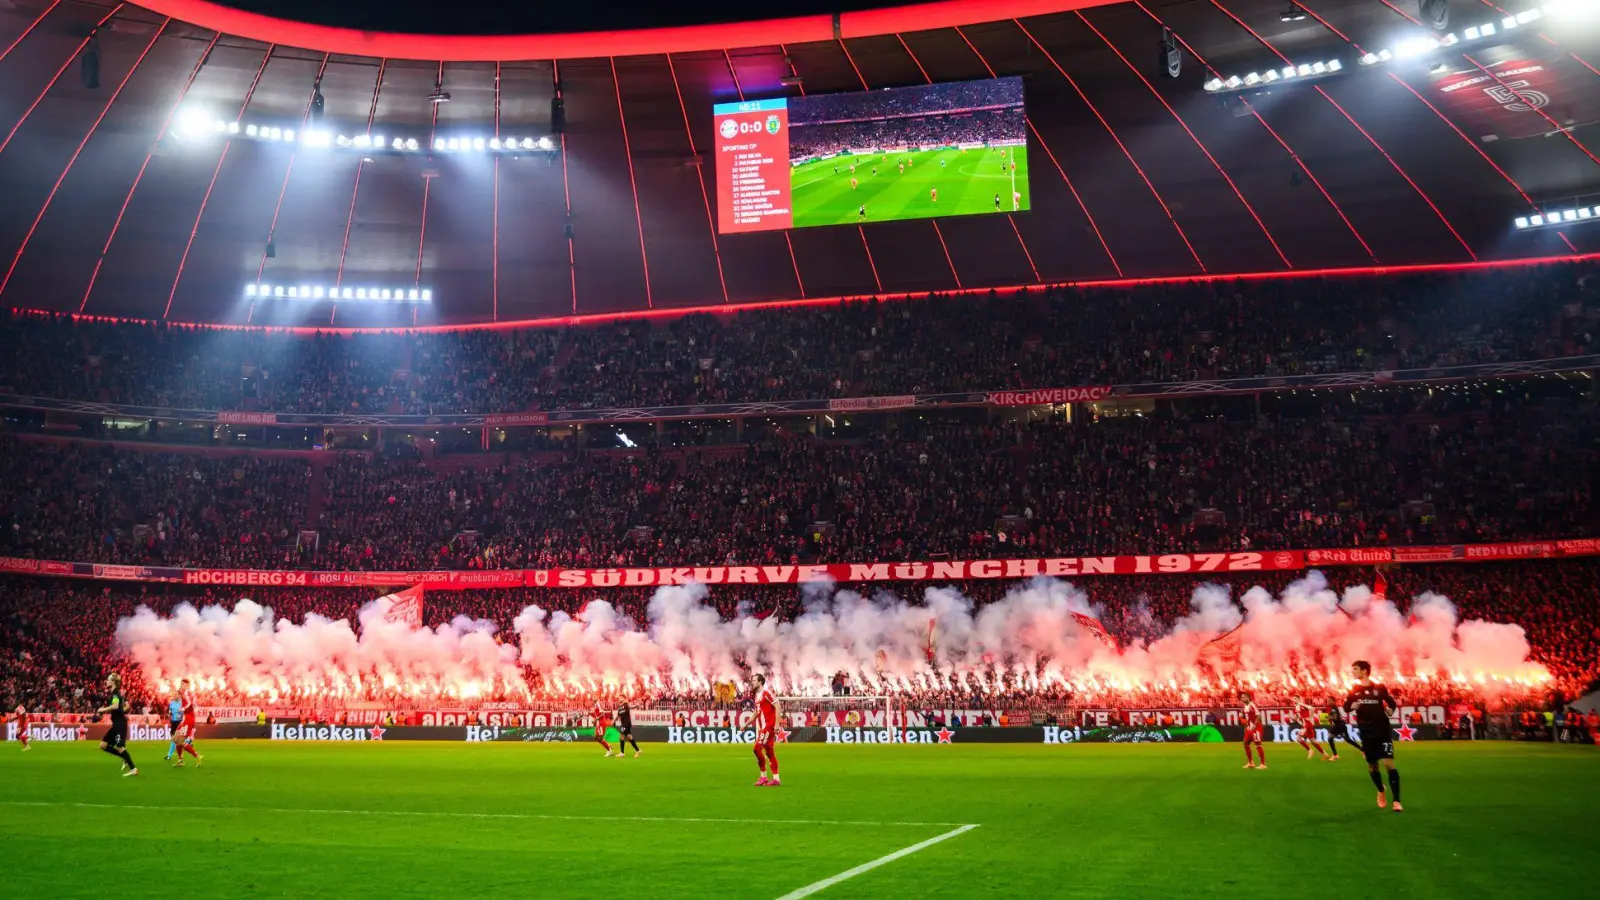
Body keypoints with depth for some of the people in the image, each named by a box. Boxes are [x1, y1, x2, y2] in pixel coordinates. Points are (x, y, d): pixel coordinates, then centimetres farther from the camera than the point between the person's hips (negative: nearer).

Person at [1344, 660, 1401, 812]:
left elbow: (1392, 703, 7)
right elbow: (1346, 708, 4)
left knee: (1389, 763, -13)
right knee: (1372, 766, 11)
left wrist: (1390, 710, -13)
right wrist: (1352, 706, -17)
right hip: (1366, 733, 3)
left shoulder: (1379, 688, -1)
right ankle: (1380, 791, 38)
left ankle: (1396, 800, -10)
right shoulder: (1354, 691, 5)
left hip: (1383, 731, -3)